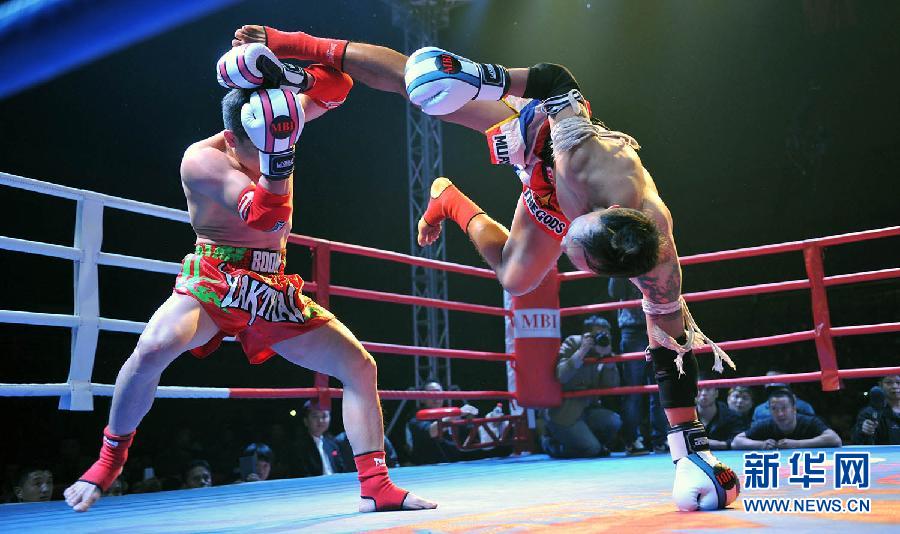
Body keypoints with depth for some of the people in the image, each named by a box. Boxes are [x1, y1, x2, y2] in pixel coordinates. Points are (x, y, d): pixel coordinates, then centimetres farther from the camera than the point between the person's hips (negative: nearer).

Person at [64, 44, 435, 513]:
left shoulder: (280, 117, 0)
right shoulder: (202, 158, -17)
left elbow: (339, 85, -2)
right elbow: (266, 217, -31)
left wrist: (290, 77, -20)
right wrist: (277, 149, -43)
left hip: (275, 292, 5)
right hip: (213, 282, -5)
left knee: (360, 366, -4)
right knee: (152, 349, -33)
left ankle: (376, 487, 1)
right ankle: (110, 459, -6)